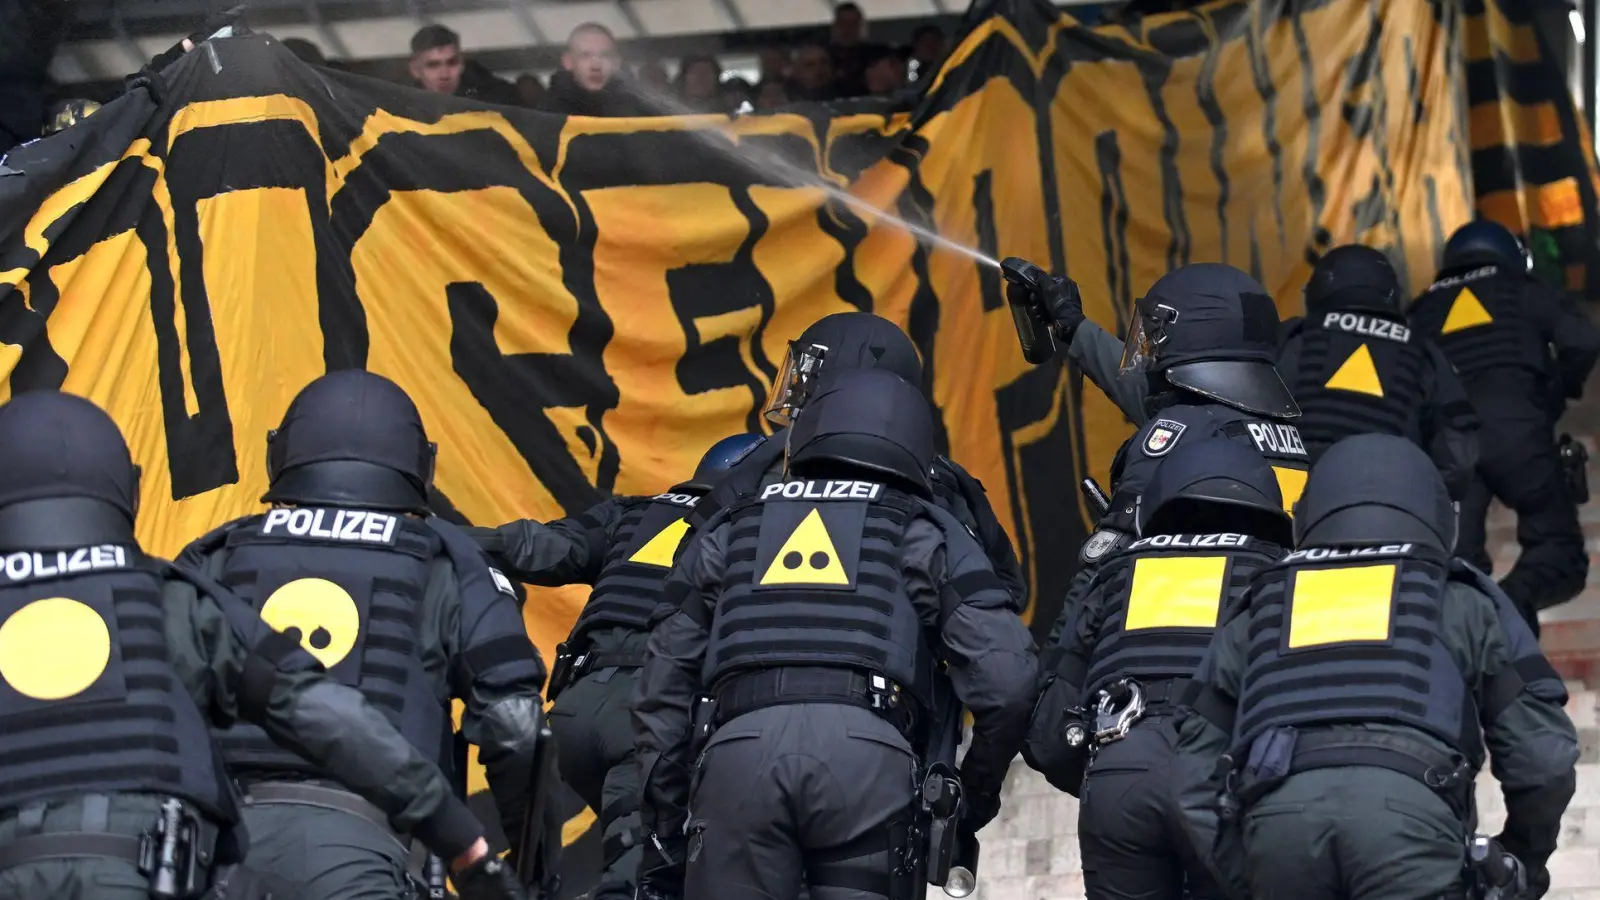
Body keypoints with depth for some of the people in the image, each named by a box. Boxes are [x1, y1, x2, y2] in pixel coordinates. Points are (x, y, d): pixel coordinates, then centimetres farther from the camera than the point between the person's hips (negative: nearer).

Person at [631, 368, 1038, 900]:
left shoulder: (731, 532, 29)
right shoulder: (926, 534, 22)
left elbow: (662, 693, 24)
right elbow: (1005, 678, 8)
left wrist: (664, 840, 25)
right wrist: (972, 806, 20)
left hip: (737, 749, 1)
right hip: (868, 755, -1)